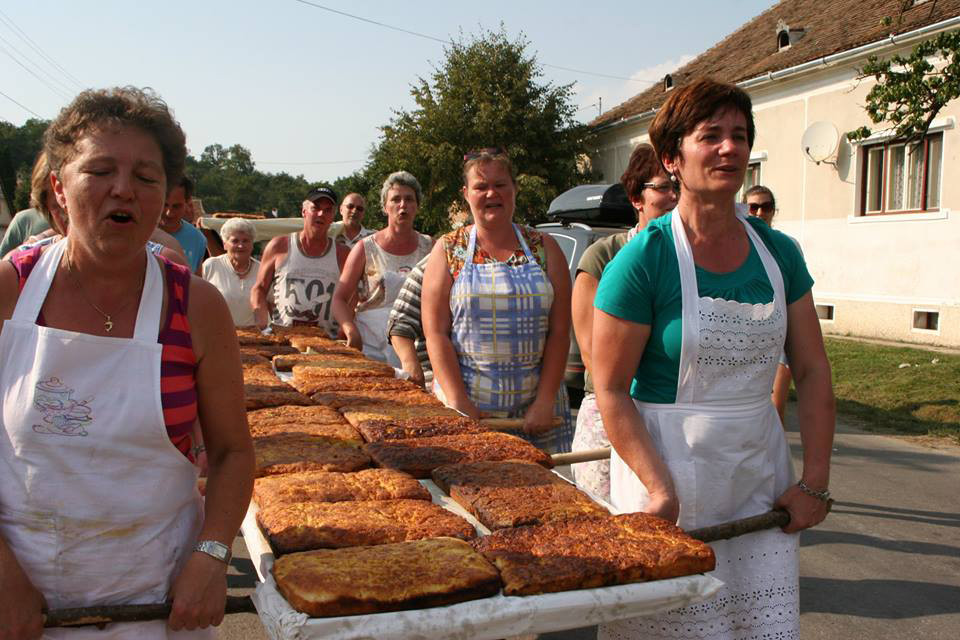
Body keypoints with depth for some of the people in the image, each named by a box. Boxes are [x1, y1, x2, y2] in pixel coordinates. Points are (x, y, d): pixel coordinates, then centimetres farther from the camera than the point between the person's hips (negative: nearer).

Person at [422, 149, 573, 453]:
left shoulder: (544, 248, 7)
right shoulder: (448, 250, 4)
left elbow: (559, 332, 2)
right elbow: (435, 334, -3)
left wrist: (545, 402, -7)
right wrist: (460, 404, -12)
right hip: (464, 406, -1)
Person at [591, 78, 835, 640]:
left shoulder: (778, 252, 4)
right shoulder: (644, 259, -12)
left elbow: (813, 371, 7)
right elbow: (611, 390, -12)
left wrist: (816, 481, 1)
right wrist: (661, 491, -19)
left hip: (761, 477, 5)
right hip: (669, 472, -5)